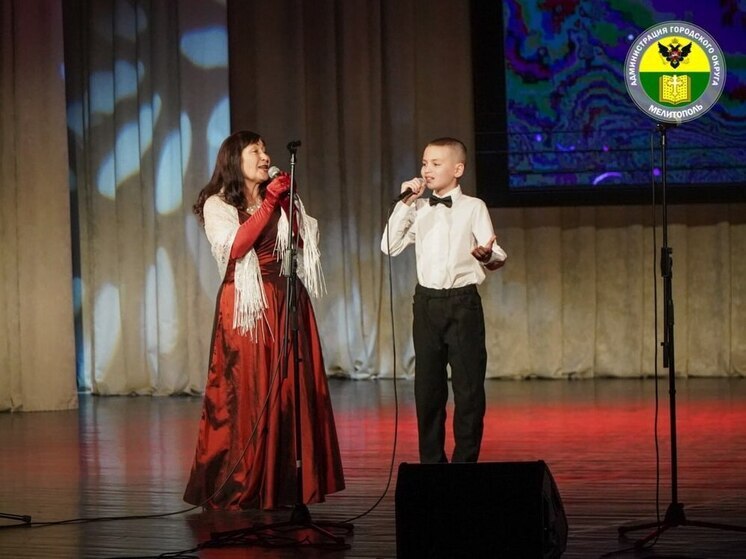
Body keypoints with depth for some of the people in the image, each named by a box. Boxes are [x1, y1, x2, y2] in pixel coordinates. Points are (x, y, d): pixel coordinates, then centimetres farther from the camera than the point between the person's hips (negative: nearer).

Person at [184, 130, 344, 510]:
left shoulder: (282, 200, 15)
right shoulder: (217, 205, 3)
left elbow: (302, 242, 5)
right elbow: (235, 247, -13)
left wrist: (286, 203, -3)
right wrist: (268, 204, -13)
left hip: (287, 304, 4)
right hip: (244, 304, -4)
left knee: (291, 390, 1)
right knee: (244, 392, -6)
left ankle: (285, 483, 6)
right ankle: (237, 488, -1)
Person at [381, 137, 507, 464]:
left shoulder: (473, 207, -1)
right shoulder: (418, 209, 11)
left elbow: (497, 256, -9)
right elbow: (390, 247, 0)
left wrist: (486, 255, -33)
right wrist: (404, 204, -5)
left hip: (463, 302, -4)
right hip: (427, 302, 4)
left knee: (469, 388, -4)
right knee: (427, 388, 7)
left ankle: (465, 463, 5)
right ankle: (431, 462, 16)